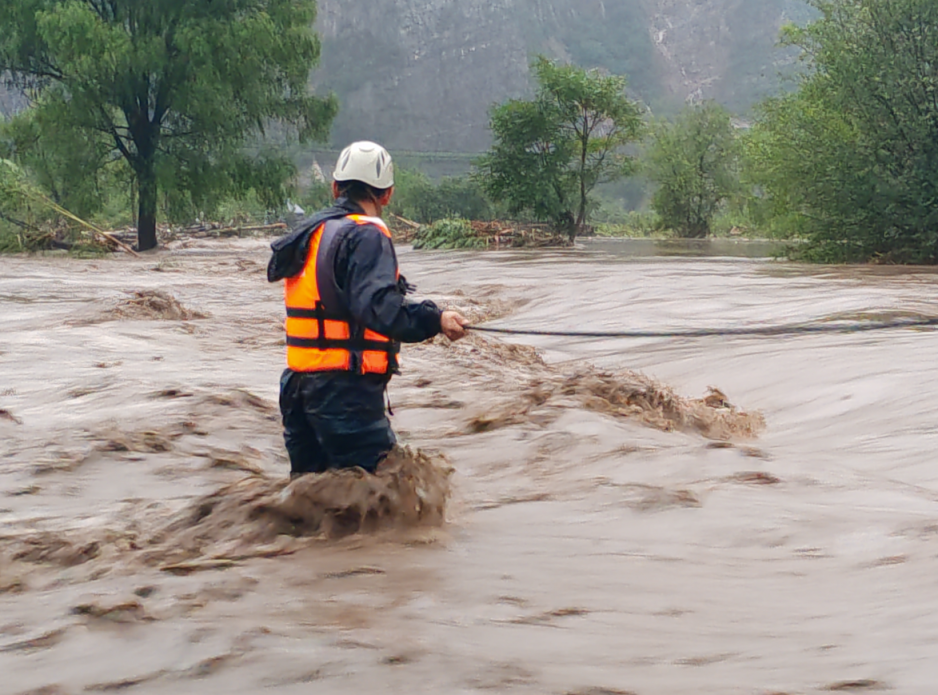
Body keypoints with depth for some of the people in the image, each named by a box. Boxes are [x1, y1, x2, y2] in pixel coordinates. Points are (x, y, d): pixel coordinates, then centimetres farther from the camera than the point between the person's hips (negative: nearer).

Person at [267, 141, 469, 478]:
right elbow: (378, 307, -26)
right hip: (346, 390, -9)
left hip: (301, 384, 9)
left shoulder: (311, 234, 15)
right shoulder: (366, 236, -11)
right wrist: (434, 320, -30)